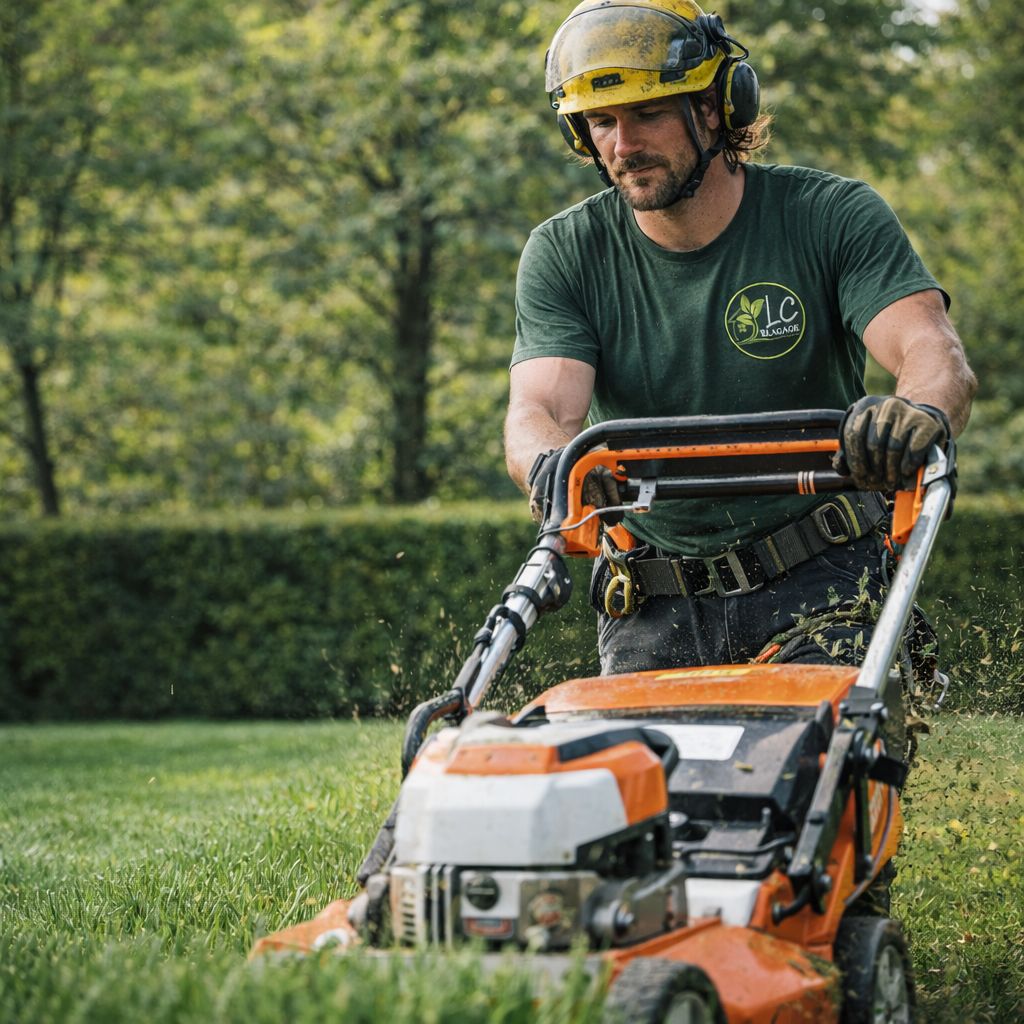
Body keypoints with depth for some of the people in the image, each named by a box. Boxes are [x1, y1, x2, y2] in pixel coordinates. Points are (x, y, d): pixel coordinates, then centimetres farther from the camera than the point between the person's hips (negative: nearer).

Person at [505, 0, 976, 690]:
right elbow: (539, 411, -13)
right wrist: (552, 465, -39)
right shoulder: (564, 255, 0)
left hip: (817, 588, -2)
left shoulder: (833, 217, -5)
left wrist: (919, 410, -44)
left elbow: (936, 356, -18)